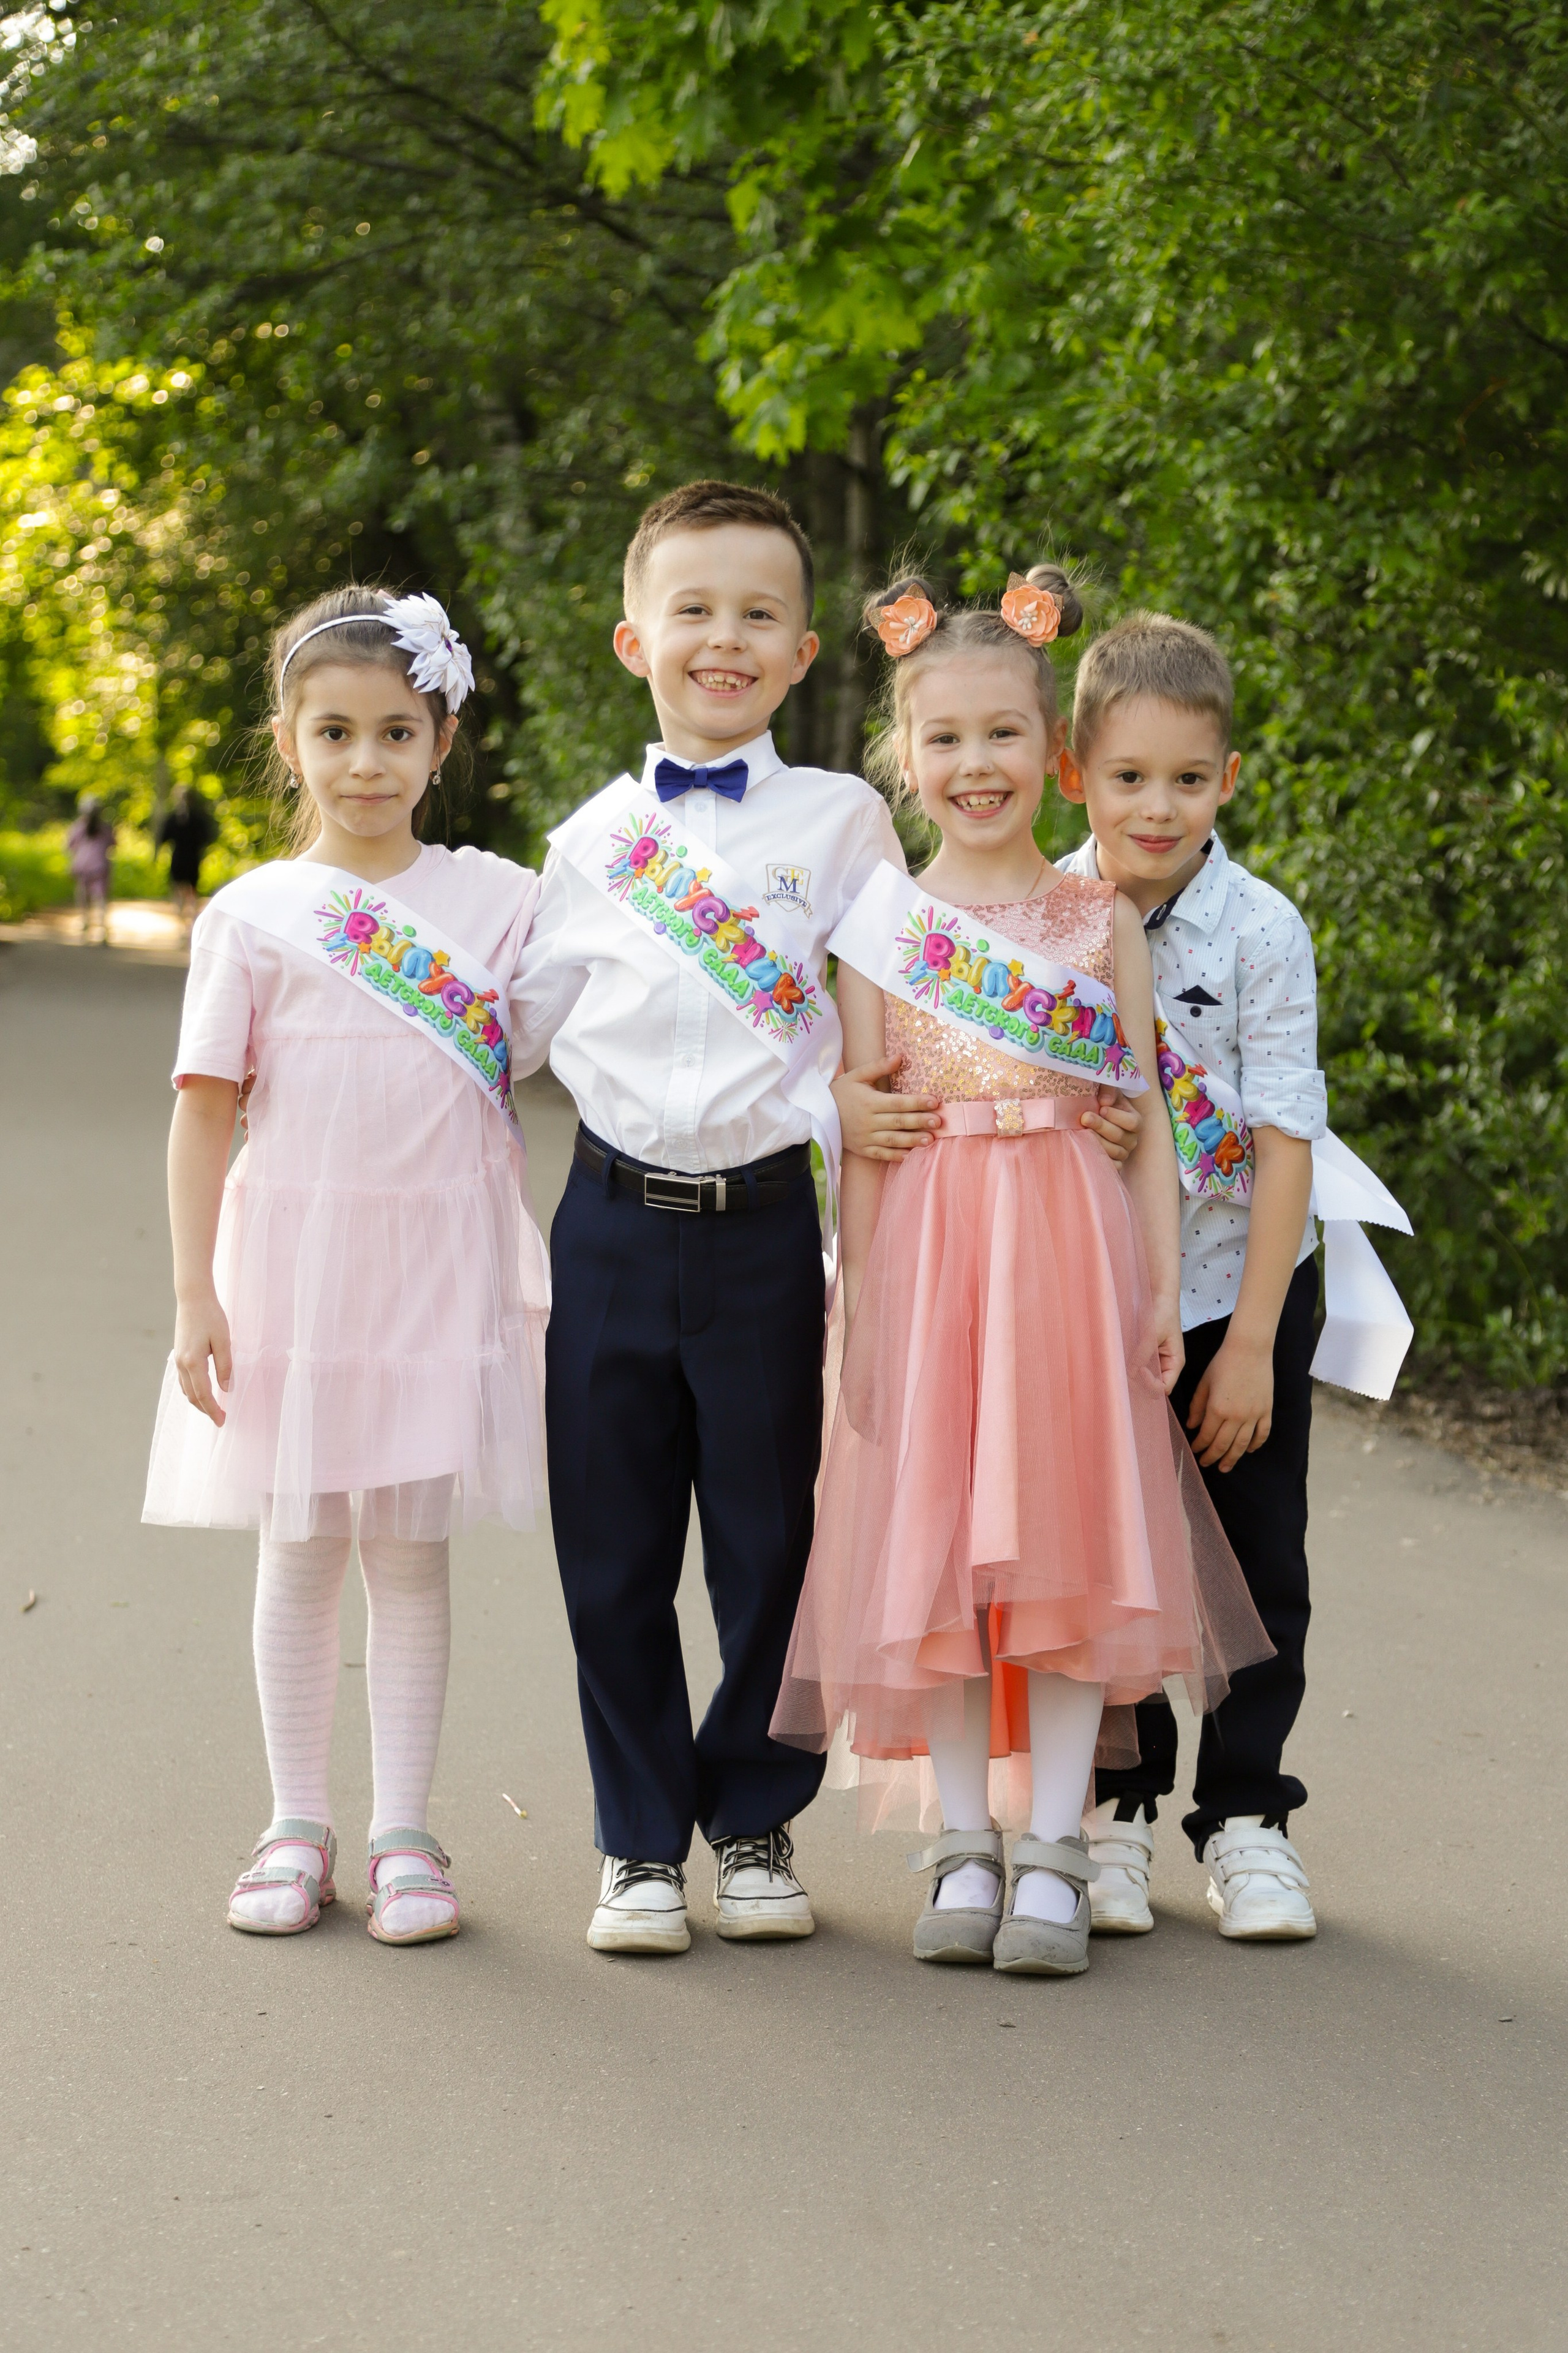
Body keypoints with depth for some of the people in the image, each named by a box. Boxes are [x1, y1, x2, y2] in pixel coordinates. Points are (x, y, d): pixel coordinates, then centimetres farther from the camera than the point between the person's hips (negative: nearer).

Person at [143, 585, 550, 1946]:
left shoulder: (503, 901, 4)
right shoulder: (254, 917, 0)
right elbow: (206, 1113, 0)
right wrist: (196, 1293, -5)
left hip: (441, 1260, 0)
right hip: (294, 1255, 0)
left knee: (411, 1549, 5)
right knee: (300, 1545, 6)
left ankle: (405, 1830, 12)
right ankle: (298, 1824, 17)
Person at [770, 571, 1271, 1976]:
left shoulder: (1102, 920, 6)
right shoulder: (883, 926, 5)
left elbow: (1145, 1116, 6)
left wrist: (1163, 1284, 0)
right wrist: (859, 1295, -1)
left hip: (1072, 1239, 0)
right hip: (927, 1246, 0)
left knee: (1068, 1537, -1)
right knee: (935, 1545, 2)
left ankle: (1054, 1848, 5)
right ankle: (966, 1845, 12)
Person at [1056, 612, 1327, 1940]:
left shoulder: (1261, 932, -14)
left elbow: (1285, 1140, -13)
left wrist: (1251, 1343, -15)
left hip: (1240, 1289, -1)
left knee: (1257, 1565, 5)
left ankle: (1245, 1817, 17)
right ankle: (1114, 1808, 22)